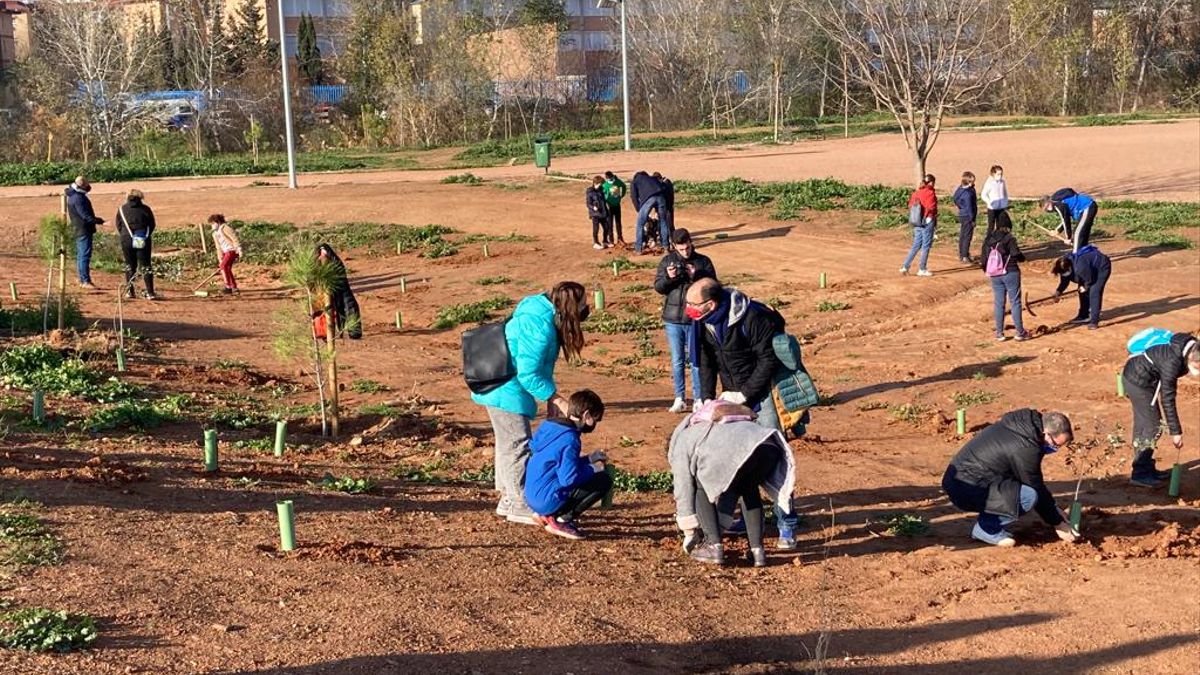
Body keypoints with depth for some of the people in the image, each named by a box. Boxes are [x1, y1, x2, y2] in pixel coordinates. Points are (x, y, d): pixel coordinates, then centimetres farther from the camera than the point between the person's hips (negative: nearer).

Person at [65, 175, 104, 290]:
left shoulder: (73, 196, 13)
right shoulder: (78, 198, -19)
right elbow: (86, 216, -23)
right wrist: (100, 221, -27)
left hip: (79, 230, 11)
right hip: (84, 230, -11)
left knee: (81, 255, 13)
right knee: (85, 255, -10)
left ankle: (82, 280, 19)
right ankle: (86, 281, -11)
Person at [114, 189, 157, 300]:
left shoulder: (122, 209, 2)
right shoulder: (145, 209, -1)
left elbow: (118, 226, 6)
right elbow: (152, 225, 4)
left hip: (127, 240, 1)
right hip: (143, 240, -1)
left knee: (129, 265, 15)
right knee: (146, 266, 2)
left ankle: (129, 291, 17)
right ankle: (150, 292, -5)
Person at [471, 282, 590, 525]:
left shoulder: (545, 315, 5)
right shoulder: (539, 326, -26)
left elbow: (541, 365, 11)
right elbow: (528, 373, -26)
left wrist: (551, 398, 7)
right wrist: (556, 399, -21)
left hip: (501, 388, 11)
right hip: (507, 390, -11)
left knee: (508, 443, 17)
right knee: (517, 445, -5)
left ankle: (508, 500, 27)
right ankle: (520, 506, 2)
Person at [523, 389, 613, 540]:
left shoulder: (548, 426, 9)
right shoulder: (569, 439, -19)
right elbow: (569, 478, -24)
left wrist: (588, 460, 17)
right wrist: (592, 470, -7)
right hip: (548, 500, -9)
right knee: (604, 480, -5)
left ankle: (548, 515, 11)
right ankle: (561, 519, -6)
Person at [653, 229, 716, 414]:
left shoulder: (703, 262, -1)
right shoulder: (667, 261, 3)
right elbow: (658, 287, 1)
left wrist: (696, 276, -21)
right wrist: (668, 277, -19)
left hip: (696, 320, -2)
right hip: (673, 320, 2)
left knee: (697, 361, 3)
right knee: (677, 361, 9)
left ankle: (698, 399, 11)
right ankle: (679, 399, 16)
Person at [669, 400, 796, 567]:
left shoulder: (680, 443, 28)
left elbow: (683, 489, 26)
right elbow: (727, 481, 50)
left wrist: (689, 534, 36)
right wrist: (720, 524, 55)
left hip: (735, 452, -6)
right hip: (770, 448, 6)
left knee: (702, 488, 22)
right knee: (749, 489, 34)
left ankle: (714, 546, 14)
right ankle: (757, 549, 23)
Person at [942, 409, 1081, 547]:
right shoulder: (1026, 449, -21)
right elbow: (1037, 491, -9)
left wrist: (1054, 509, 23)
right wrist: (1058, 523, 4)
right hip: (967, 489, -10)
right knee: (1029, 496, -22)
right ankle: (985, 529, -5)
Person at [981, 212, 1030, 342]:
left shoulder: (988, 239, 3)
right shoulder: (1009, 238, -12)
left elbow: (983, 260, 5)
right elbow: (1017, 255, -17)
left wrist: (987, 270, 21)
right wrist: (1023, 257, 5)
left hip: (995, 276, 4)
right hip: (1010, 273, -4)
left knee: (998, 303, 10)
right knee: (1015, 302, 3)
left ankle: (999, 333, 12)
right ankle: (1020, 332, 5)